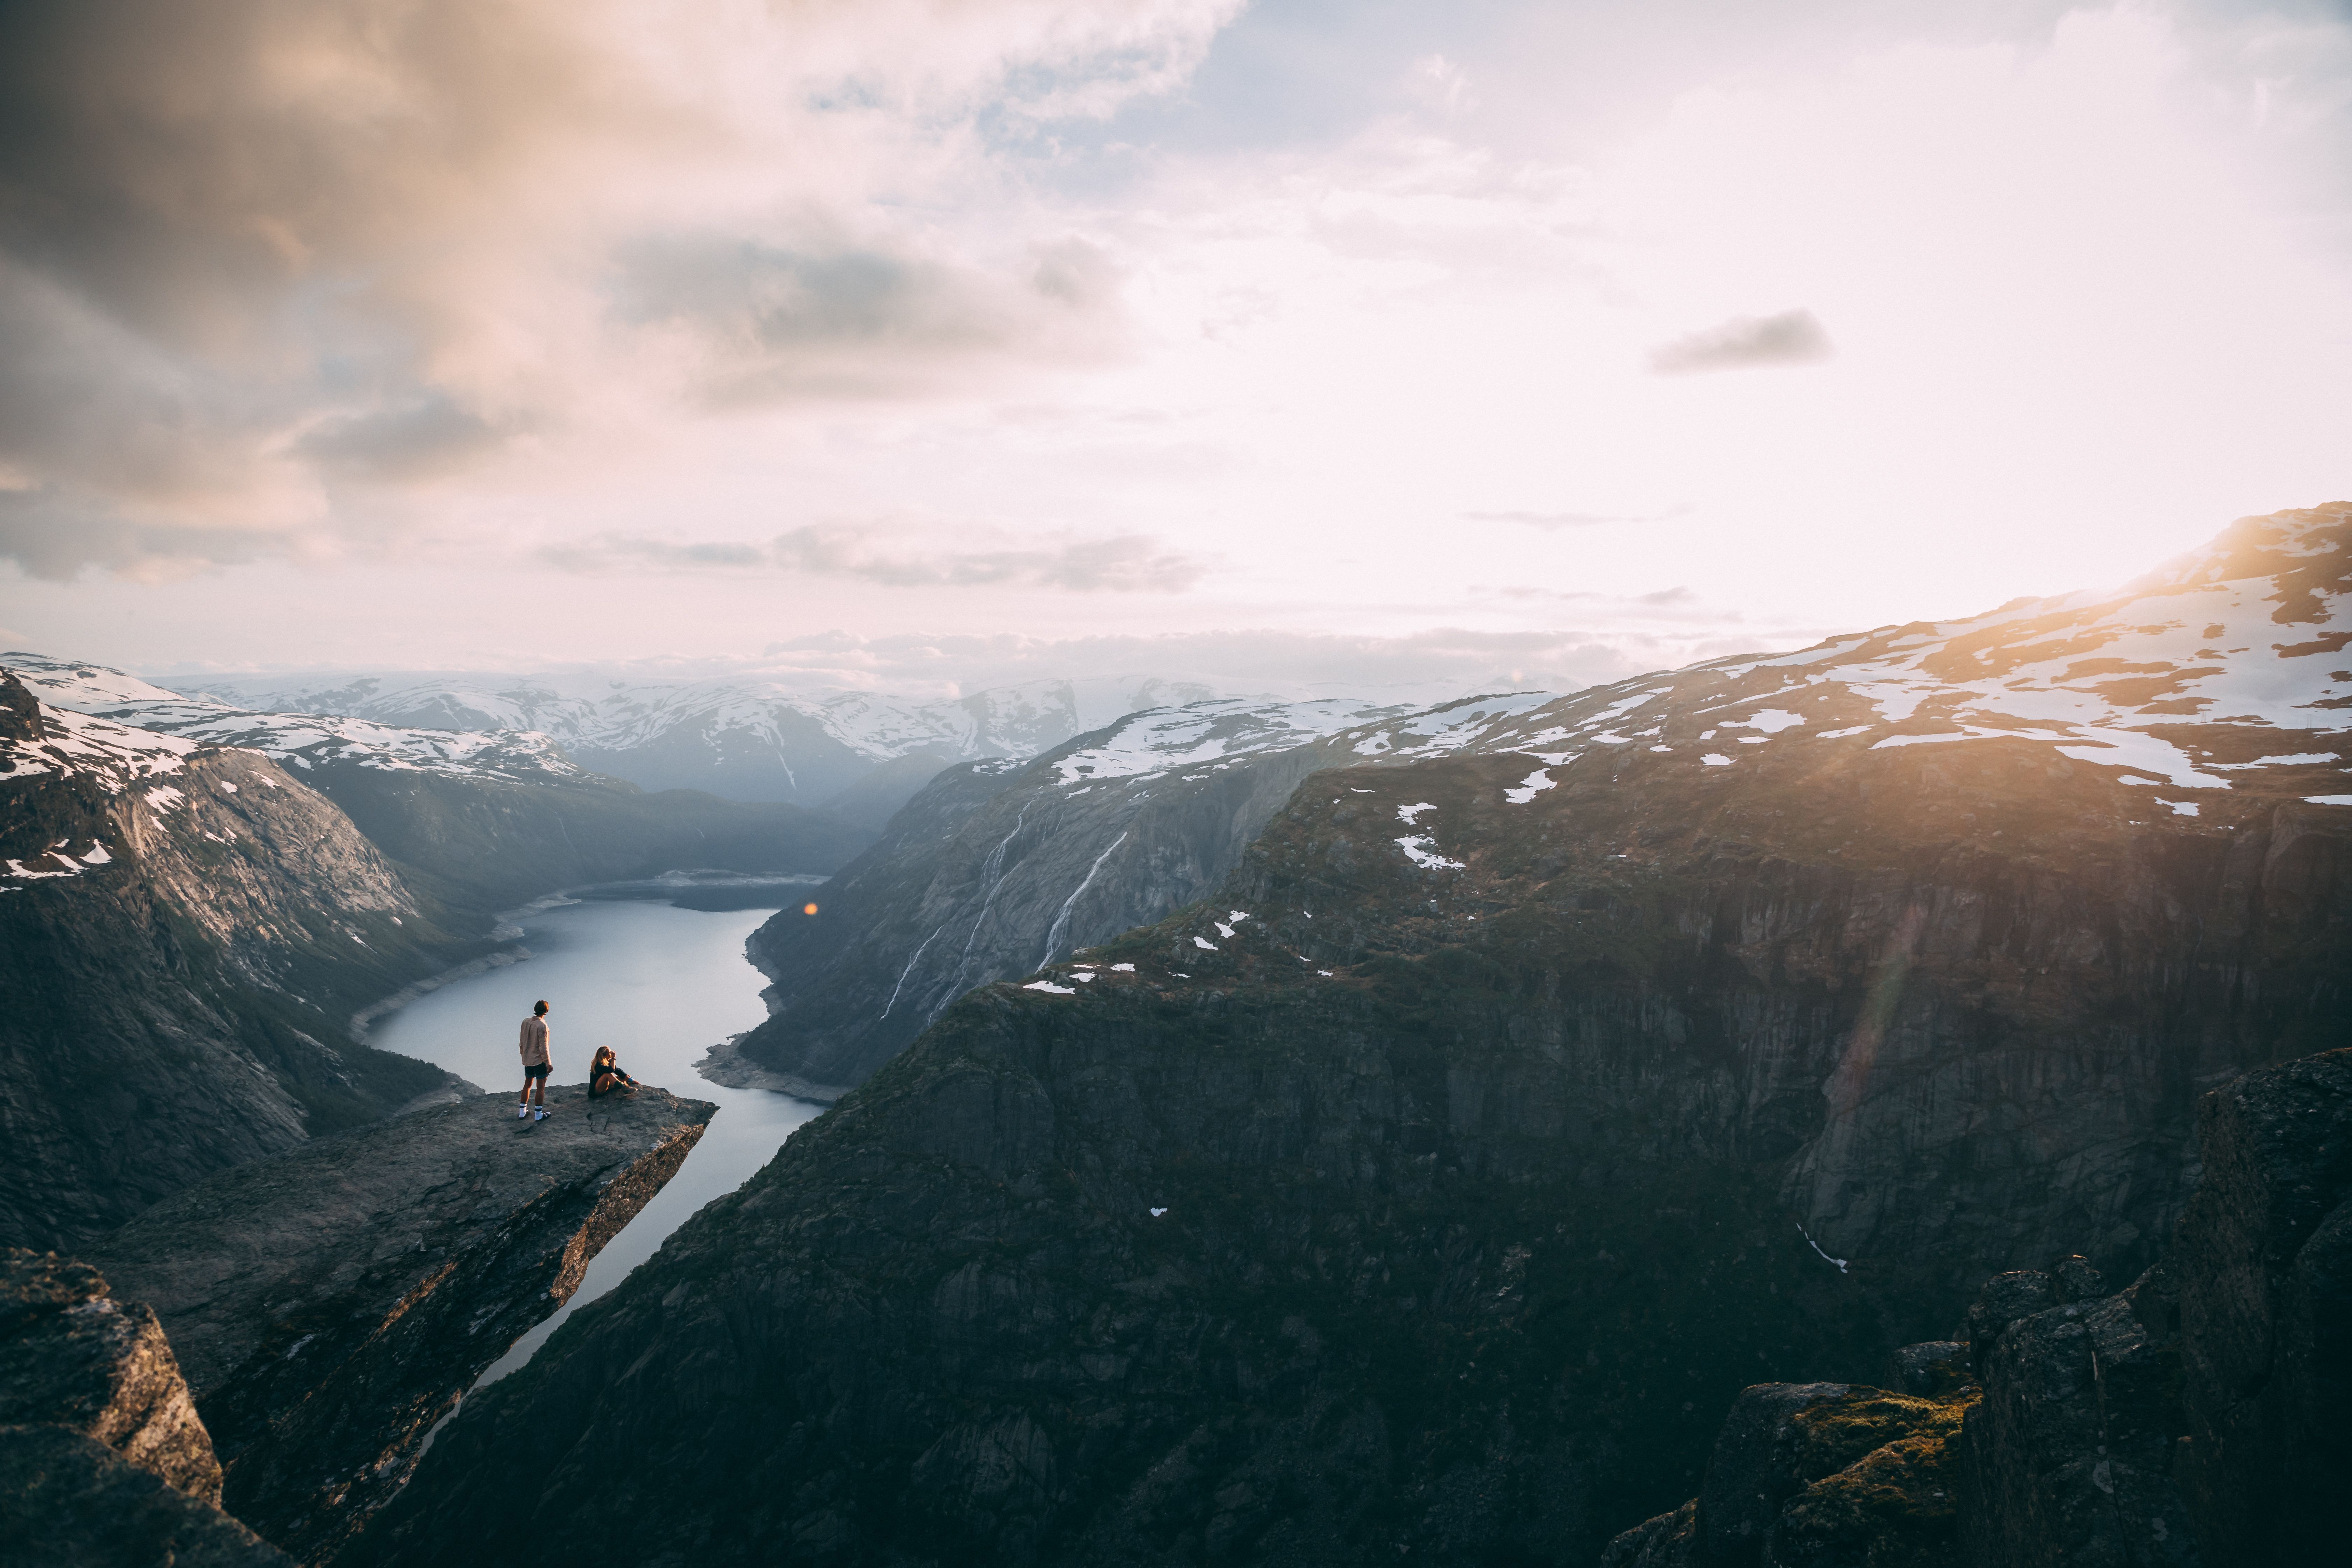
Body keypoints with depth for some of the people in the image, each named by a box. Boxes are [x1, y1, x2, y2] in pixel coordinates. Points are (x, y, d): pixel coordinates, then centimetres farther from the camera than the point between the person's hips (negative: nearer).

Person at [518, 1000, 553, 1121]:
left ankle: (522, 1111, 28)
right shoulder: (542, 1026, -22)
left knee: (528, 1085, 20)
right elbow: (543, 1048, -20)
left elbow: (522, 1042, 10)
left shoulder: (525, 1022, -2)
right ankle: (539, 1114, 8)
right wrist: (549, 1064, -13)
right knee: (541, 1087, 3)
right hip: (540, 1061, -7)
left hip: (527, 1060, 7)